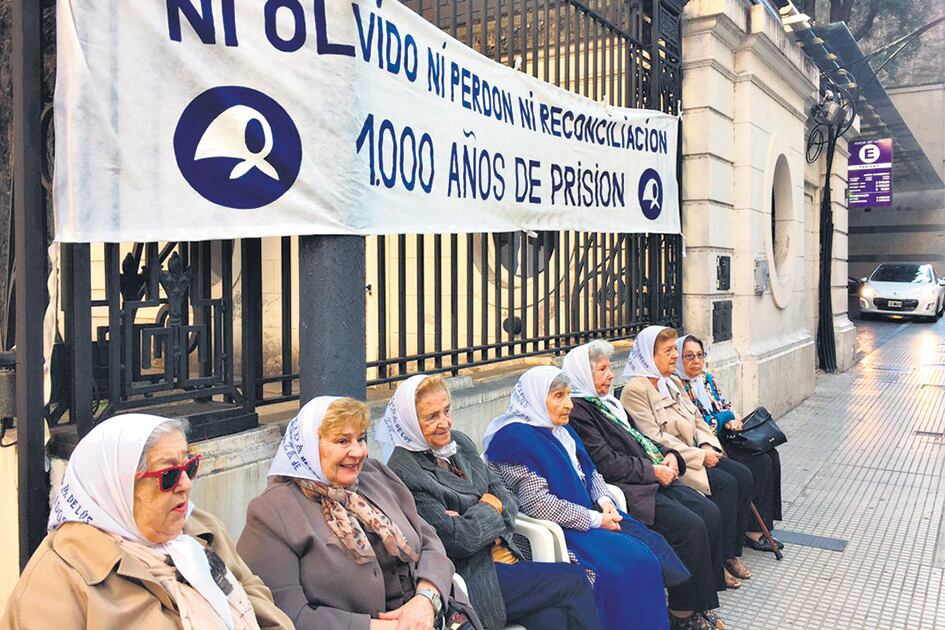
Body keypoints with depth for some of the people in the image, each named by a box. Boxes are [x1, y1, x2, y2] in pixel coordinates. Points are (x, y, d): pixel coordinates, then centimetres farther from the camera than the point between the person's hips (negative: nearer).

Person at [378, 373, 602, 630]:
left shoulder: (460, 442, 8)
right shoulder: (404, 472, -17)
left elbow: (507, 499, 11)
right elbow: (458, 541, -19)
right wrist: (488, 508, -4)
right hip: (471, 579, -6)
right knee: (574, 581, -10)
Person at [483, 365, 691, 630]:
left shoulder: (559, 428, 11)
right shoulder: (516, 438, -17)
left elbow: (590, 472, 20)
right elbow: (538, 504, -23)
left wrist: (604, 499, -2)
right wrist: (594, 519, -18)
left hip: (590, 512, 9)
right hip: (558, 530, -9)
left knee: (654, 545, -5)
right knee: (635, 562, -20)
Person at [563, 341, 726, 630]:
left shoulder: (608, 402, 20)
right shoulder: (578, 411, -11)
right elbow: (606, 462, -18)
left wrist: (667, 454, 5)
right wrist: (653, 471, -14)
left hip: (654, 478, 10)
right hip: (625, 489, -10)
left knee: (710, 513, -4)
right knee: (690, 526, -20)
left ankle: (701, 603, 3)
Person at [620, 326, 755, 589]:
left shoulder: (673, 382, 16)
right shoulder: (636, 390, -13)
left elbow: (696, 419, 19)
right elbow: (654, 439, -18)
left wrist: (708, 446, -1)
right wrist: (699, 456, -17)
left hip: (695, 453, 9)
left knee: (743, 475, -7)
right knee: (725, 483, -21)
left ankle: (732, 552, 1)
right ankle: (718, 562, -9)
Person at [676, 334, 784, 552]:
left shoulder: (707, 378, 15)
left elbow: (724, 404, 20)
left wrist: (733, 419, -4)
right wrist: (725, 418, -7)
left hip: (724, 434, 9)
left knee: (771, 455, -6)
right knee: (760, 463, -18)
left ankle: (764, 523, -1)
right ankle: (753, 531, -11)